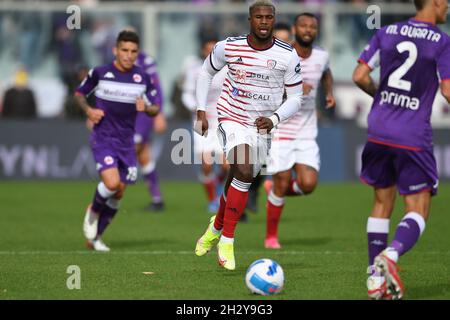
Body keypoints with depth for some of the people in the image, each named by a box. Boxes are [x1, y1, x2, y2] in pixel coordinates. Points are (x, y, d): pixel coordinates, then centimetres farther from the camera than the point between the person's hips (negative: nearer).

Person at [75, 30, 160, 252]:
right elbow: (79, 93, 10)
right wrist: (88, 110, -8)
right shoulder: (100, 73, -5)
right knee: (112, 183, -23)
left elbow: (155, 109, 9)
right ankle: (93, 211, 10)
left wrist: (145, 108, -14)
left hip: (126, 142, 4)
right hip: (103, 139, -4)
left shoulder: (143, 78, 2)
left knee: (118, 193, 5)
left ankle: (95, 237, 22)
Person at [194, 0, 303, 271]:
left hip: (262, 127, 3)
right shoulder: (228, 47, -9)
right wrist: (201, 111, 5)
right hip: (232, 119, -3)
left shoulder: (288, 56, -9)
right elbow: (206, 72, 11)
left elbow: (295, 98, -1)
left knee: (239, 181, 6)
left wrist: (274, 119, -18)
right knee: (244, 171, -24)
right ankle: (227, 242, -13)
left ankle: (217, 227, 34)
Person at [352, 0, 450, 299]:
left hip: (379, 131, 5)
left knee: (383, 203, 18)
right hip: (413, 137, -5)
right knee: (419, 211, 2)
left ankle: (376, 279, 14)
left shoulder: (386, 33, 7)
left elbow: (360, 76, 4)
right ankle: (391, 254, -27)